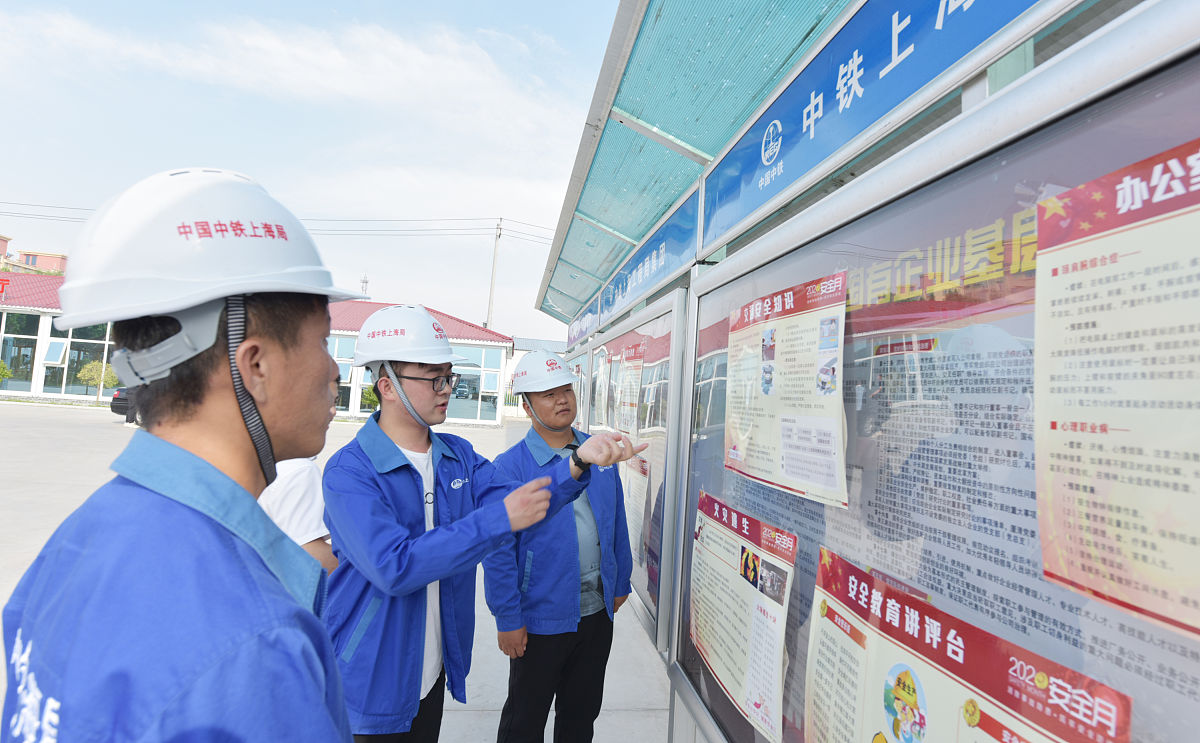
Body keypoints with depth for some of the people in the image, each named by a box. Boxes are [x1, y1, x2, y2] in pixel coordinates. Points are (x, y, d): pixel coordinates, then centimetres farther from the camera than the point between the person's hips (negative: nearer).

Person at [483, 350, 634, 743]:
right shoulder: (511, 467, -16)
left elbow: (617, 522, 8)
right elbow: (499, 551, -15)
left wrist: (620, 583, 11)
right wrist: (507, 620, -13)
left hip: (598, 610, 5)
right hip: (542, 617, -4)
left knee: (582, 711, 24)